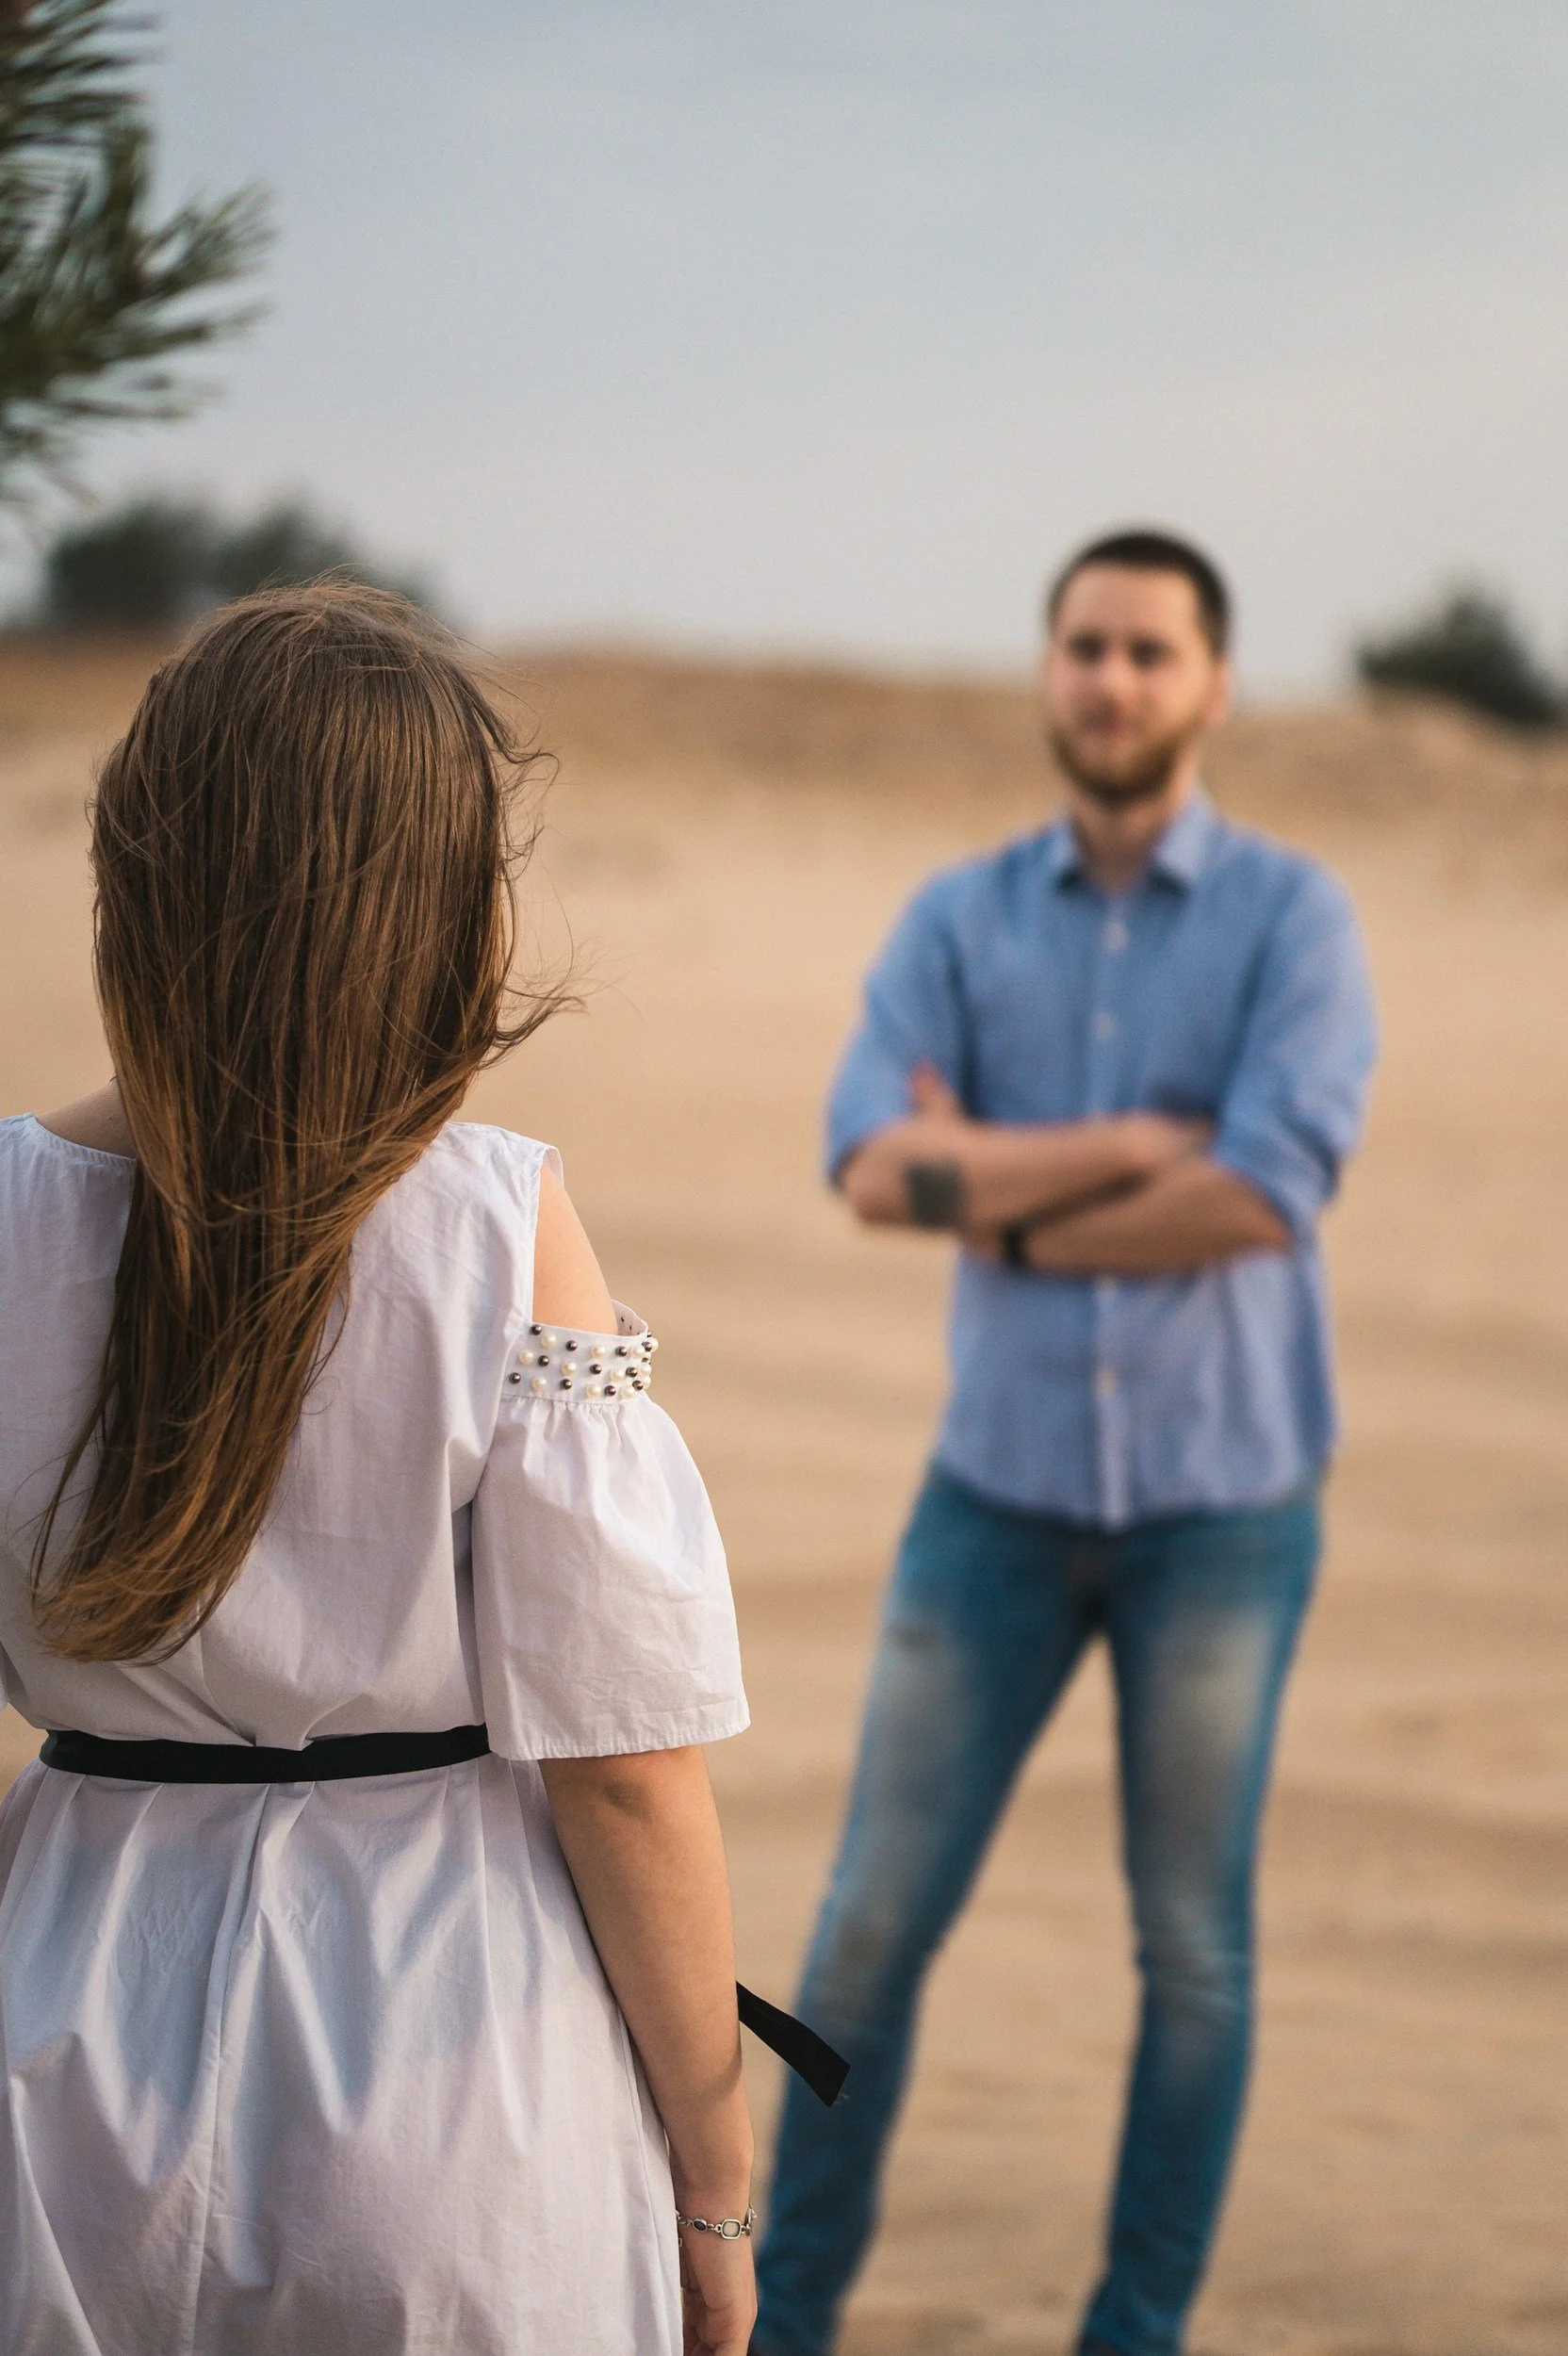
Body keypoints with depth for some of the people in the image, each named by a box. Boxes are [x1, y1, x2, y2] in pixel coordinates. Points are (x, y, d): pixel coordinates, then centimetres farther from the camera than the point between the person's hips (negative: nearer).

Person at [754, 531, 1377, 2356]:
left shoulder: (1292, 916, -6)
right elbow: (878, 1171, -14)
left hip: (1223, 1502, -2)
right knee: (878, 1914, 4)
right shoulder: (954, 924, 3)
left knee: (1193, 1946, 6)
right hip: (1004, 1491, 2)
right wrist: (1135, 1144, -19)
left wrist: (1013, 1211, -11)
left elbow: (1268, 1194, -21)